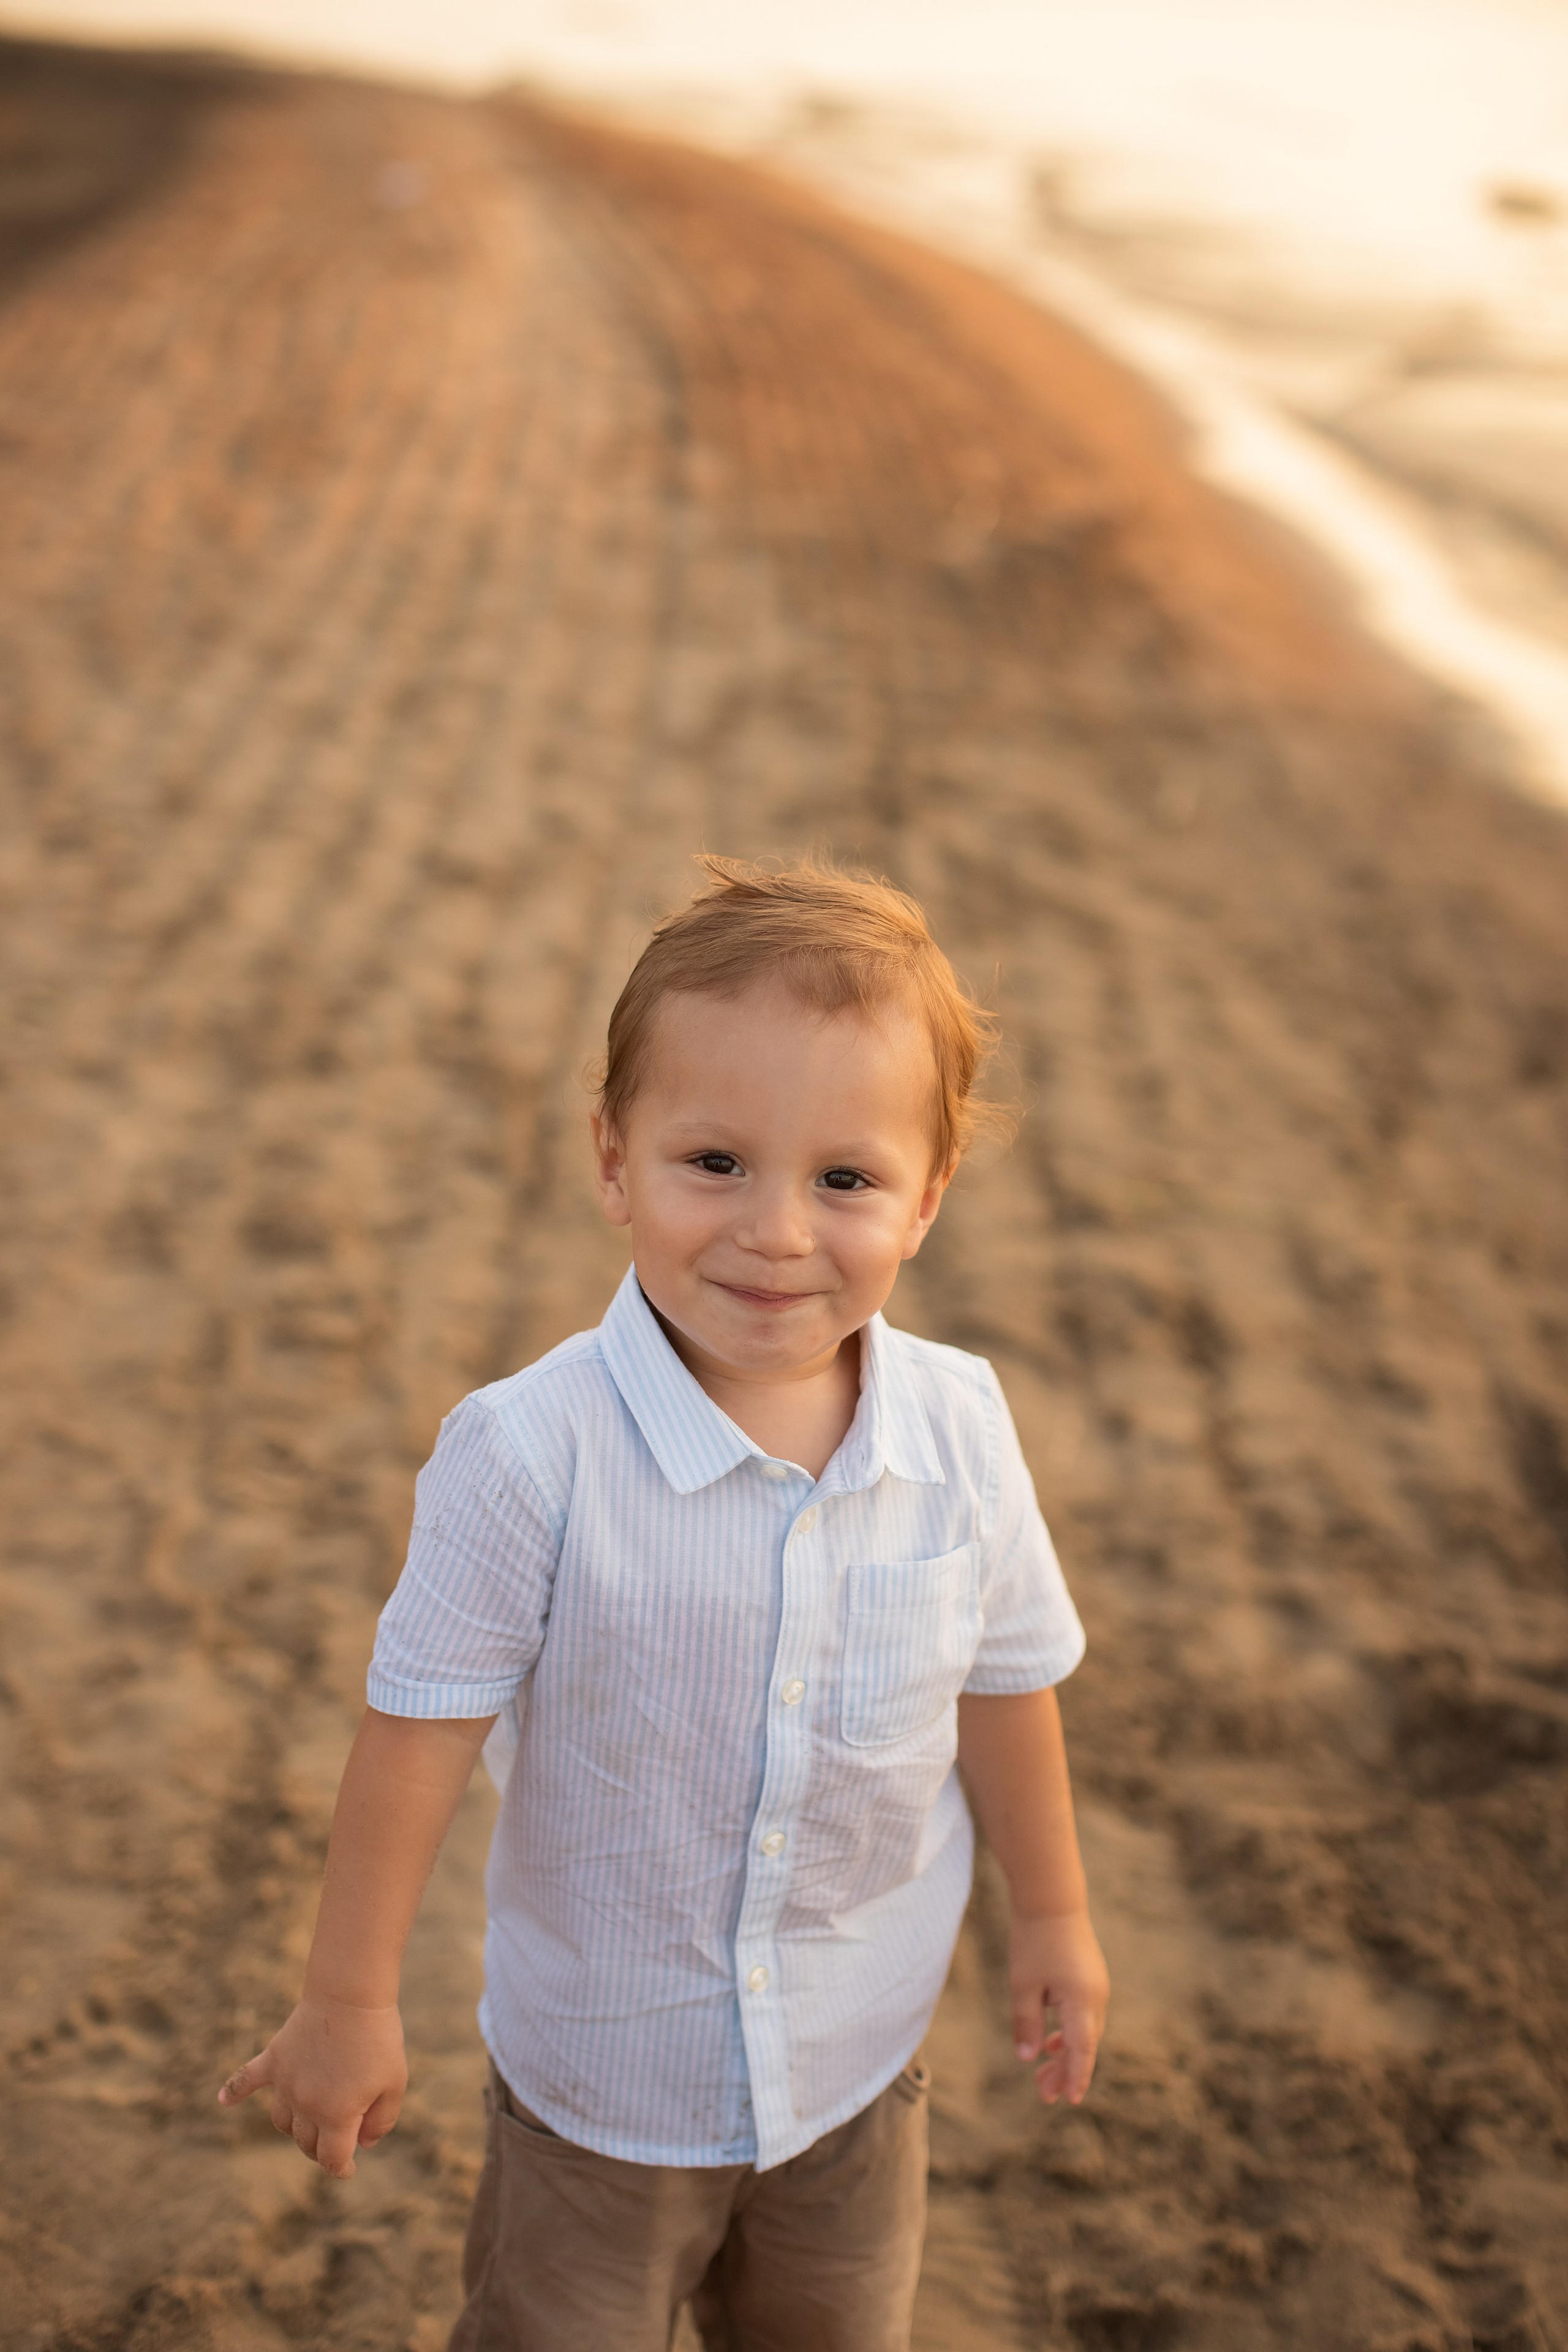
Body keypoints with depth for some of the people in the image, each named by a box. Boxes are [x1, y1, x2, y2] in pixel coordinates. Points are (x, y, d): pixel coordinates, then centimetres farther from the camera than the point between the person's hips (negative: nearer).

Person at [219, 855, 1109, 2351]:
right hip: (602, 2066, -3)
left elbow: (1004, 1681, 0)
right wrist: (350, 2001, -8)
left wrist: (1052, 1916, 12)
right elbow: (426, 1724, -17)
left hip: (859, 2056, 3)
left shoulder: (957, 1429, -16)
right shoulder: (532, 1455, -28)